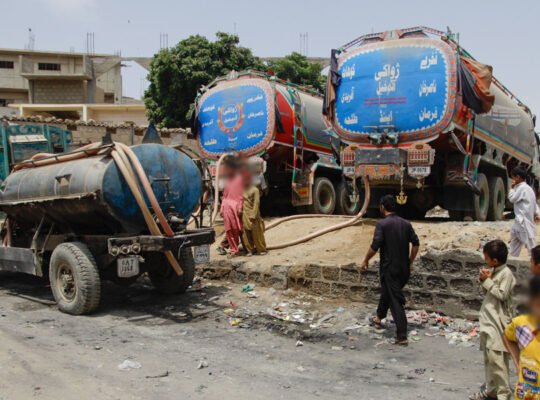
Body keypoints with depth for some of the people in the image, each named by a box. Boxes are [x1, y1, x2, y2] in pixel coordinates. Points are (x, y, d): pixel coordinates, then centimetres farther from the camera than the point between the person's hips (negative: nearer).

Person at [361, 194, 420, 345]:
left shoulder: (382, 224, -14)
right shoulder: (406, 224, 5)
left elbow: (375, 246, -18)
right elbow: (416, 243, 5)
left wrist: (366, 260, -3)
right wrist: (410, 262, 16)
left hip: (389, 268, -6)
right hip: (403, 268, 6)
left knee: (396, 300, -4)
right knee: (387, 292, 26)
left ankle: (402, 336, -7)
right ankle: (379, 317, 44)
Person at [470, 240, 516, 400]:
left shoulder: (506, 273, -14)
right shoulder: (493, 271, 11)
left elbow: (501, 295, -19)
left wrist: (487, 281, -15)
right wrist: (483, 281, -1)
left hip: (498, 322, -9)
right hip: (488, 321, 9)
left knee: (496, 359, -9)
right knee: (488, 358, 15)